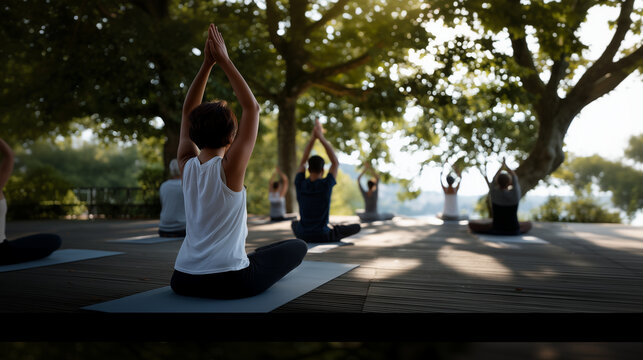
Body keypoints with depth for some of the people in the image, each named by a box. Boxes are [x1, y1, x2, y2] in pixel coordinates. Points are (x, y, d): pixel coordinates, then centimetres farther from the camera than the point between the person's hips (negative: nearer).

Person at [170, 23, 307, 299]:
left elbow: (188, 112, 10)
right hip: (230, 283, -5)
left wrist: (207, 64, 6)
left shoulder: (186, 166, -1)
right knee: (298, 247, 17)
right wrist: (223, 61, -5)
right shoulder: (229, 168, -14)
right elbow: (252, 107, -9)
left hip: (183, 282, 6)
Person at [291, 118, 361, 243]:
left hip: (302, 235, 2)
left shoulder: (300, 184, -10)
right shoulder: (326, 185, -18)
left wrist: (313, 138, 2)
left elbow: (302, 162, 6)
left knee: (294, 223, 40)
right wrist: (321, 138, -5)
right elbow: (336, 163, -5)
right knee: (357, 227, 15)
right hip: (323, 237, -2)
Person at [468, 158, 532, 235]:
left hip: (496, 229, -2)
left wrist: (502, 167, 25)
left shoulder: (494, 193, -12)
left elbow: (494, 180, 10)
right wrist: (506, 166, 25)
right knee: (529, 224, 33)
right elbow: (515, 179, 9)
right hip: (513, 230, 2)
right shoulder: (515, 194, -12)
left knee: (472, 224, 16)